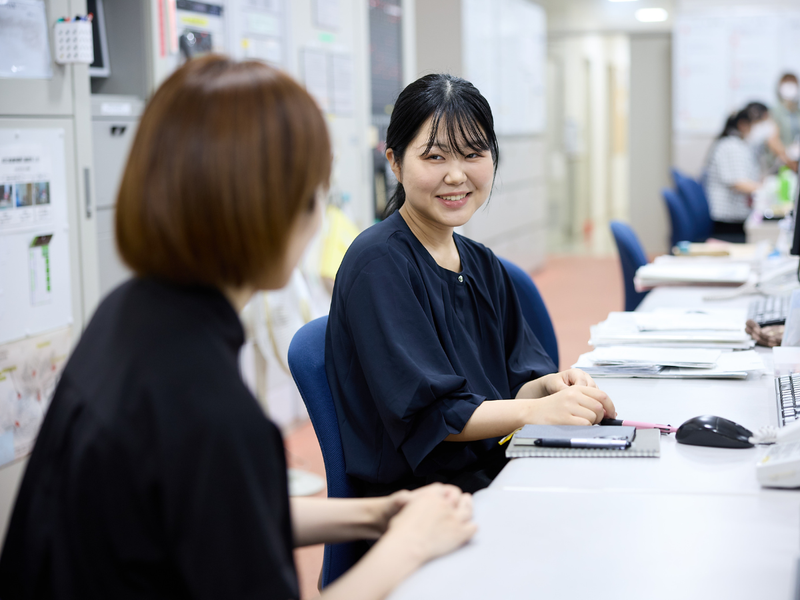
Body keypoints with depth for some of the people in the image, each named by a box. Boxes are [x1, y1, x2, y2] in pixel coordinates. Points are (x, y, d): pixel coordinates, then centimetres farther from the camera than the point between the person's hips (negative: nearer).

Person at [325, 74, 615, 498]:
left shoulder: (481, 263, 14)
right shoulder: (377, 263, -12)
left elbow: (511, 380, 13)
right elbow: (424, 411, -18)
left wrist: (546, 384, -9)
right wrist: (539, 409, -27)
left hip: (495, 472, 8)